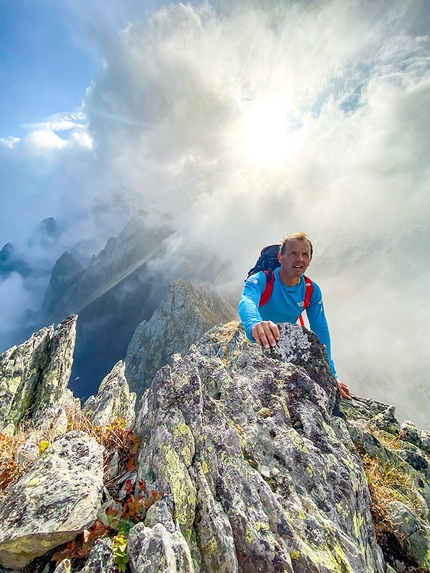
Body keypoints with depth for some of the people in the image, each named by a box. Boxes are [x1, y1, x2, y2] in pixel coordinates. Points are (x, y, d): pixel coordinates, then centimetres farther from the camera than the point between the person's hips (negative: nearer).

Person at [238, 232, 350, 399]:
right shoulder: (260, 280, -27)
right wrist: (255, 325, -73)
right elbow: (247, 303, -49)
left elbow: (321, 331, -11)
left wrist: (331, 374, -17)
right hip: (254, 344, -3)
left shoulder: (312, 291, -12)